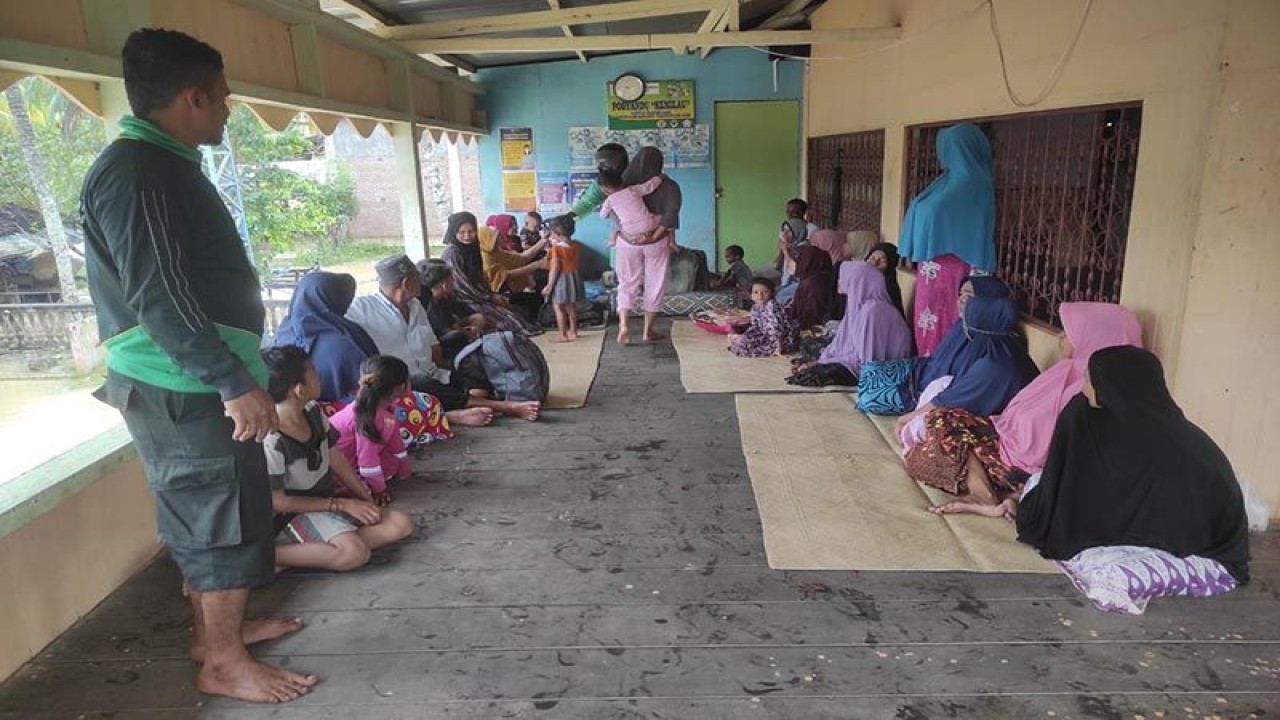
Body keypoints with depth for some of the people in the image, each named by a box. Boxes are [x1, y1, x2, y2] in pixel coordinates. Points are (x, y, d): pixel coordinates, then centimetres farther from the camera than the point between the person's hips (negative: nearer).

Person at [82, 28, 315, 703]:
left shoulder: (164, 162, 14)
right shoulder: (135, 171, -18)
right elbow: (157, 297, -24)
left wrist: (235, 373, 23)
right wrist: (233, 381, -24)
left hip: (196, 383, 10)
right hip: (185, 390, -10)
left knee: (203, 515, 19)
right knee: (227, 520, -1)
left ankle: (216, 626, 34)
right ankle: (224, 661, 14)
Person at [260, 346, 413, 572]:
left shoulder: (313, 412, -1)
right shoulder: (271, 441, -23)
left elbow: (335, 458, 9)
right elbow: (278, 501, -17)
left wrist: (366, 499, 1)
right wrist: (342, 505, -17)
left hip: (327, 501, 9)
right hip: (298, 512, -8)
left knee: (402, 524, -5)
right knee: (355, 553, -33)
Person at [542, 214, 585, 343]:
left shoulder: (556, 248, -16)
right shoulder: (577, 246, 1)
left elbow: (555, 268, -17)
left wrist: (549, 285, -14)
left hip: (561, 279, -7)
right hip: (574, 278, 7)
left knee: (558, 308, 2)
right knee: (571, 307, 17)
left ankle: (563, 335, 1)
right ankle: (573, 332, 26)